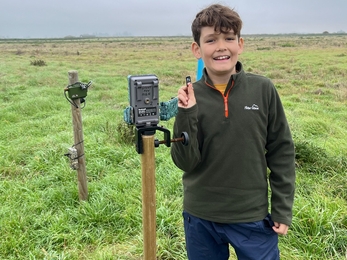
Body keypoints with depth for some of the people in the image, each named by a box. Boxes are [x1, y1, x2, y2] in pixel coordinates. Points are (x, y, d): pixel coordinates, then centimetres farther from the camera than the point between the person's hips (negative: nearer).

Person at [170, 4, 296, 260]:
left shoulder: (263, 89, -8)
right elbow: (186, 162, -10)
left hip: (253, 217, 0)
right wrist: (186, 114, -21)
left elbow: (281, 151, -1)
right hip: (200, 218, 1)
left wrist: (283, 208, -1)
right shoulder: (191, 97, -7)